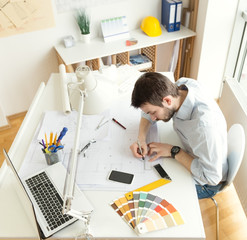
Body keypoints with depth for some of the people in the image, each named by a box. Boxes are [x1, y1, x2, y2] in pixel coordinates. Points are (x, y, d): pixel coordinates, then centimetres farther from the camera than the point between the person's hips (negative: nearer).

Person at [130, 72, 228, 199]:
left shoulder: (204, 125, -41)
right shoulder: (179, 86, -20)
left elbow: (212, 178, -33)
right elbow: (147, 113, -2)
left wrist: (173, 151, -28)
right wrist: (141, 138, -19)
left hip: (206, 184, -6)